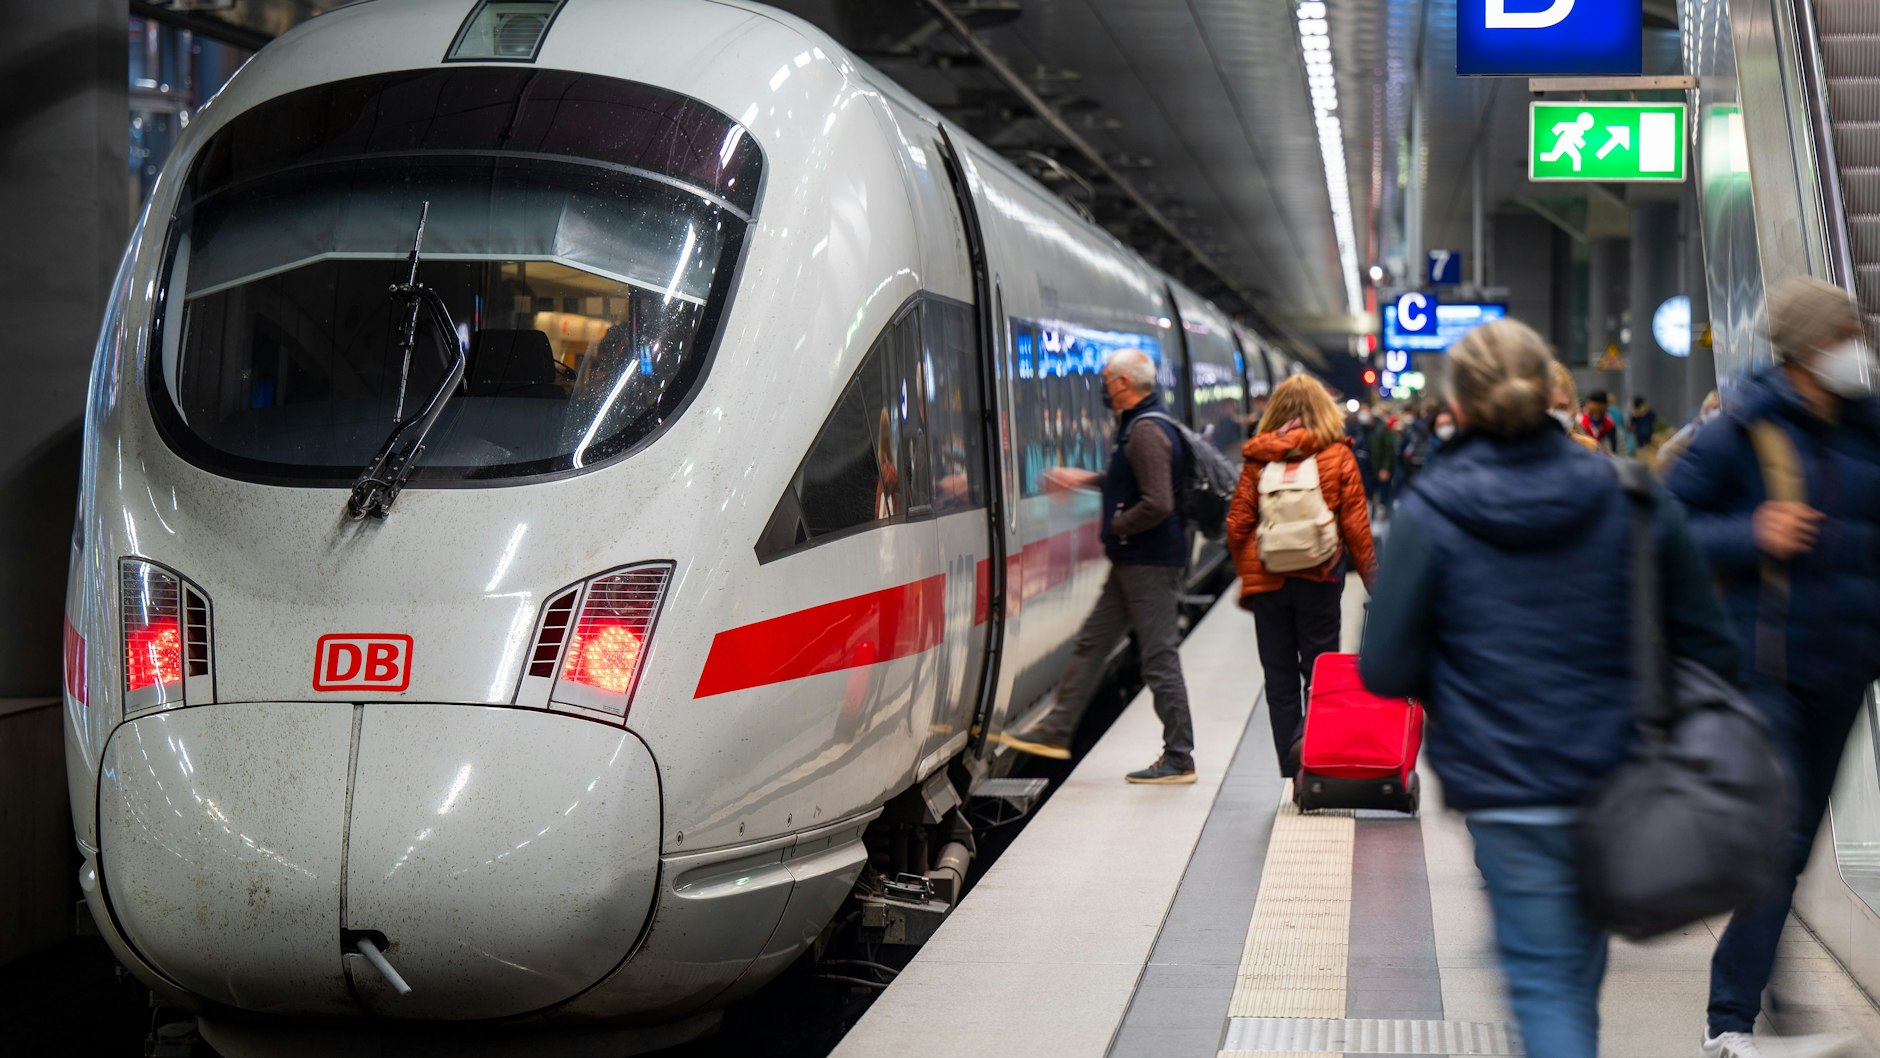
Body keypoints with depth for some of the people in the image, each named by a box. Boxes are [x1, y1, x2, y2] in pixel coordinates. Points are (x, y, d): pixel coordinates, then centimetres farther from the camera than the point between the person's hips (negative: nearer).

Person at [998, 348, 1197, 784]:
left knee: (1159, 659, -5)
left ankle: (1178, 760, 2)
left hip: (1149, 564, -11)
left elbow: (1158, 504, -27)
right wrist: (1085, 479, 27)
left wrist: (1116, 527, -13)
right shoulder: (1139, 425, 13)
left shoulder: (1146, 431, -19)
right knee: (1091, 643, 15)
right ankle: (1056, 732, 23)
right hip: (1133, 562, 11)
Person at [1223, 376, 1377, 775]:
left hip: (1266, 580, 1)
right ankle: (1308, 738, -21)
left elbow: (1237, 525, 2)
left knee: (1280, 680, 9)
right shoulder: (1338, 456, -3)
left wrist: (1245, 578, 14)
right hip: (1319, 578, -1)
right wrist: (1372, 577, 7)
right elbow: (1355, 525, -2)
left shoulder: (1256, 457, 0)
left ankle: (1294, 778, 10)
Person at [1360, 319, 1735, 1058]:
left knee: (1542, 977, 4)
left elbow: (1385, 671, -8)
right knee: (1579, 962, 23)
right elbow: (1707, 650, 1)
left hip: (1504, 788, -3)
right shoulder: (1634, 502, -3)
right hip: (1619, 778, 4)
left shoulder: (1428, 517, -10)